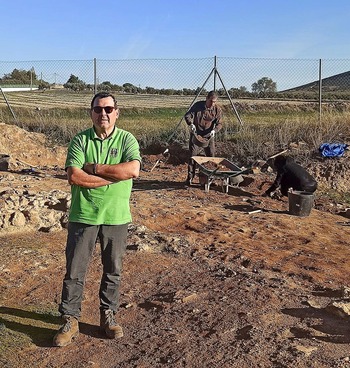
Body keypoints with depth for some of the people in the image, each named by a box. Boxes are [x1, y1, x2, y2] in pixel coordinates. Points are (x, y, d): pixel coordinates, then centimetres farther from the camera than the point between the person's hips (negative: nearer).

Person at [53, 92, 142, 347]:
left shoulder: (127, 139, -1)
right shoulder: (80, 140, -2)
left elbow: (133, 170, -19)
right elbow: (74, 177, -15)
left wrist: (94, 168, -16)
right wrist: (114, 176, -16)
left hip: (116, 218, 1)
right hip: (83, 216, 0)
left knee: (113, 270, 13)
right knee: (75, 271, 6)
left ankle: (108, 316, 32)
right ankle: (70, 321, 22)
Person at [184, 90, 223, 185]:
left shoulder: (217, 110, -6)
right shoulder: (198, 105, -10)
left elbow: (219, 123, -4)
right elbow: (187, 115, -9)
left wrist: (214, 130, -25)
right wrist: (191, 124, -29)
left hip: (208, 136, 2)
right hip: (196, 135, -2)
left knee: (211, 156, 2)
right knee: (193, 156, -4)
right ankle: (190, 178, 4)